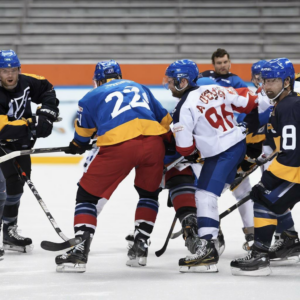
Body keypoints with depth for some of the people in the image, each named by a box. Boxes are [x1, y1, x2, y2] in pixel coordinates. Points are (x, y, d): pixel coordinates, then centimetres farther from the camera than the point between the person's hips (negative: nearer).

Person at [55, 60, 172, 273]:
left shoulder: (92, 97, 22)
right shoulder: (140, 88, 31)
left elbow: (83, 132, 33)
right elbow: (164, 120, 31)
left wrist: (77, 146, 54)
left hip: (118, 145, -3)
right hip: (153, 141, 3)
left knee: (88, 194, 11)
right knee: (149, 192, 28)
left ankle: (80, 250, 0)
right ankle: (140, 247, 22)